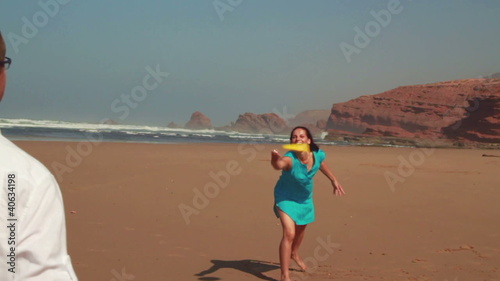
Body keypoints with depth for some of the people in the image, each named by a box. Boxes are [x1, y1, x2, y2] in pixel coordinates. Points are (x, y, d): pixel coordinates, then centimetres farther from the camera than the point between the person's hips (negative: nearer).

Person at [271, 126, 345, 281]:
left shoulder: (318, 155, -23)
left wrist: (334, 181, 14)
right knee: (289, 233, -20)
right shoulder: (290, 158, -38)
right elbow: (279, 165, -63)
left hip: (305, 197, 6)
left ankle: (294, 254, 59)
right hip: (286, 197, -6)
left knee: (301, 228, 28)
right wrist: (275, 160, -85)